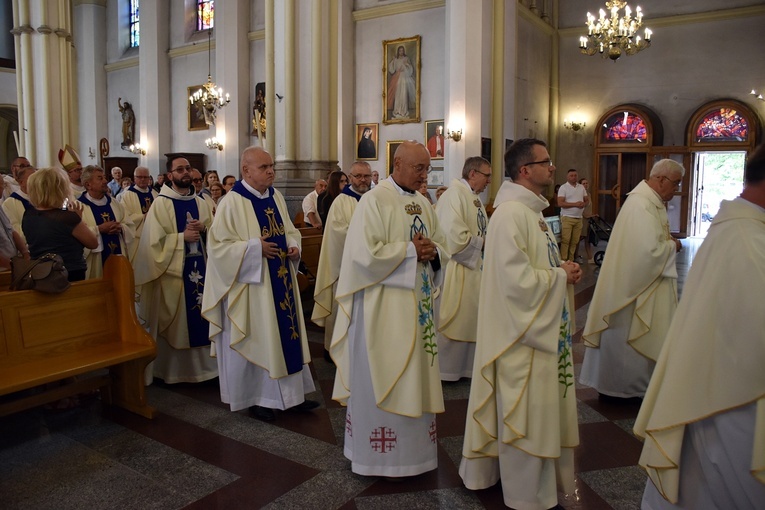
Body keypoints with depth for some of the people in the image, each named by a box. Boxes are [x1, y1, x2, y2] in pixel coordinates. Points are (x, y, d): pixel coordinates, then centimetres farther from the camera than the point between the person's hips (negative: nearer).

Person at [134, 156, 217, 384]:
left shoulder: (201, 203, 11)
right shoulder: (161, 204, -4)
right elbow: (154, 240, -11)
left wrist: (203, 228, -7)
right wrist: (182, 237, -16)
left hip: (200, 267, 4)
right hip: (173, 270, -4)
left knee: (200, 317, 5)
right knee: (174, 322, 2)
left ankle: (200, 364, 17)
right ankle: (174, 369, 15)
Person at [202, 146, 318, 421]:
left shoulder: (276, 197, 8)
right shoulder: (232, 202, -12)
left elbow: (289, 230, 17)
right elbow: (219, 244, -15)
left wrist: (293, 247, -4)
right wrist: (255, 247, -22)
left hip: (280, 281, 7)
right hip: (251, 284, -7)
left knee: (286, 331, 11)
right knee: (255, 339, 4)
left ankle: (291, 392, 24)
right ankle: (256, 397, 20)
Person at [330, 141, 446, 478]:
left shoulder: (423, 204, 11)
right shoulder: (374, 201, -12)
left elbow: (442, 244, 15)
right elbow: (366, 253, -21)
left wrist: (432, 251, -7)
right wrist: (411, 249, -16)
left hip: (418, 304, 7)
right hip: (383, 307, -7)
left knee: (414, 375, 14)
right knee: (382, 378, 4)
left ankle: (413, 446, 29)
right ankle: (383, 455, 19)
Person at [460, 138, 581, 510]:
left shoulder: (532, 210, 11)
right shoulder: (510, 214, -22)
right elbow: (519, 281, -27)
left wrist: (564, 269, 1)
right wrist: (561, 276, -13)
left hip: (543, 328, 10)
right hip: (522, 332, -10)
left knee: (541, 410, 21)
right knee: (525, 418, 5)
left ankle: (536, 480, 39)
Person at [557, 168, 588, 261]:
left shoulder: (581, 187, 15)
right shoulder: (563, 187, -3)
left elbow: (587, 200, 20)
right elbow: (560, 203, -12)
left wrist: (584, 204, -4)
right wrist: (575, 204, -16)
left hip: (579, 218, 5)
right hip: (567, 218, -5)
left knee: (575, 241, 4)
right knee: (565, 240, -9)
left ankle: (571, 260, 11)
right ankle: (563, 260, -5)